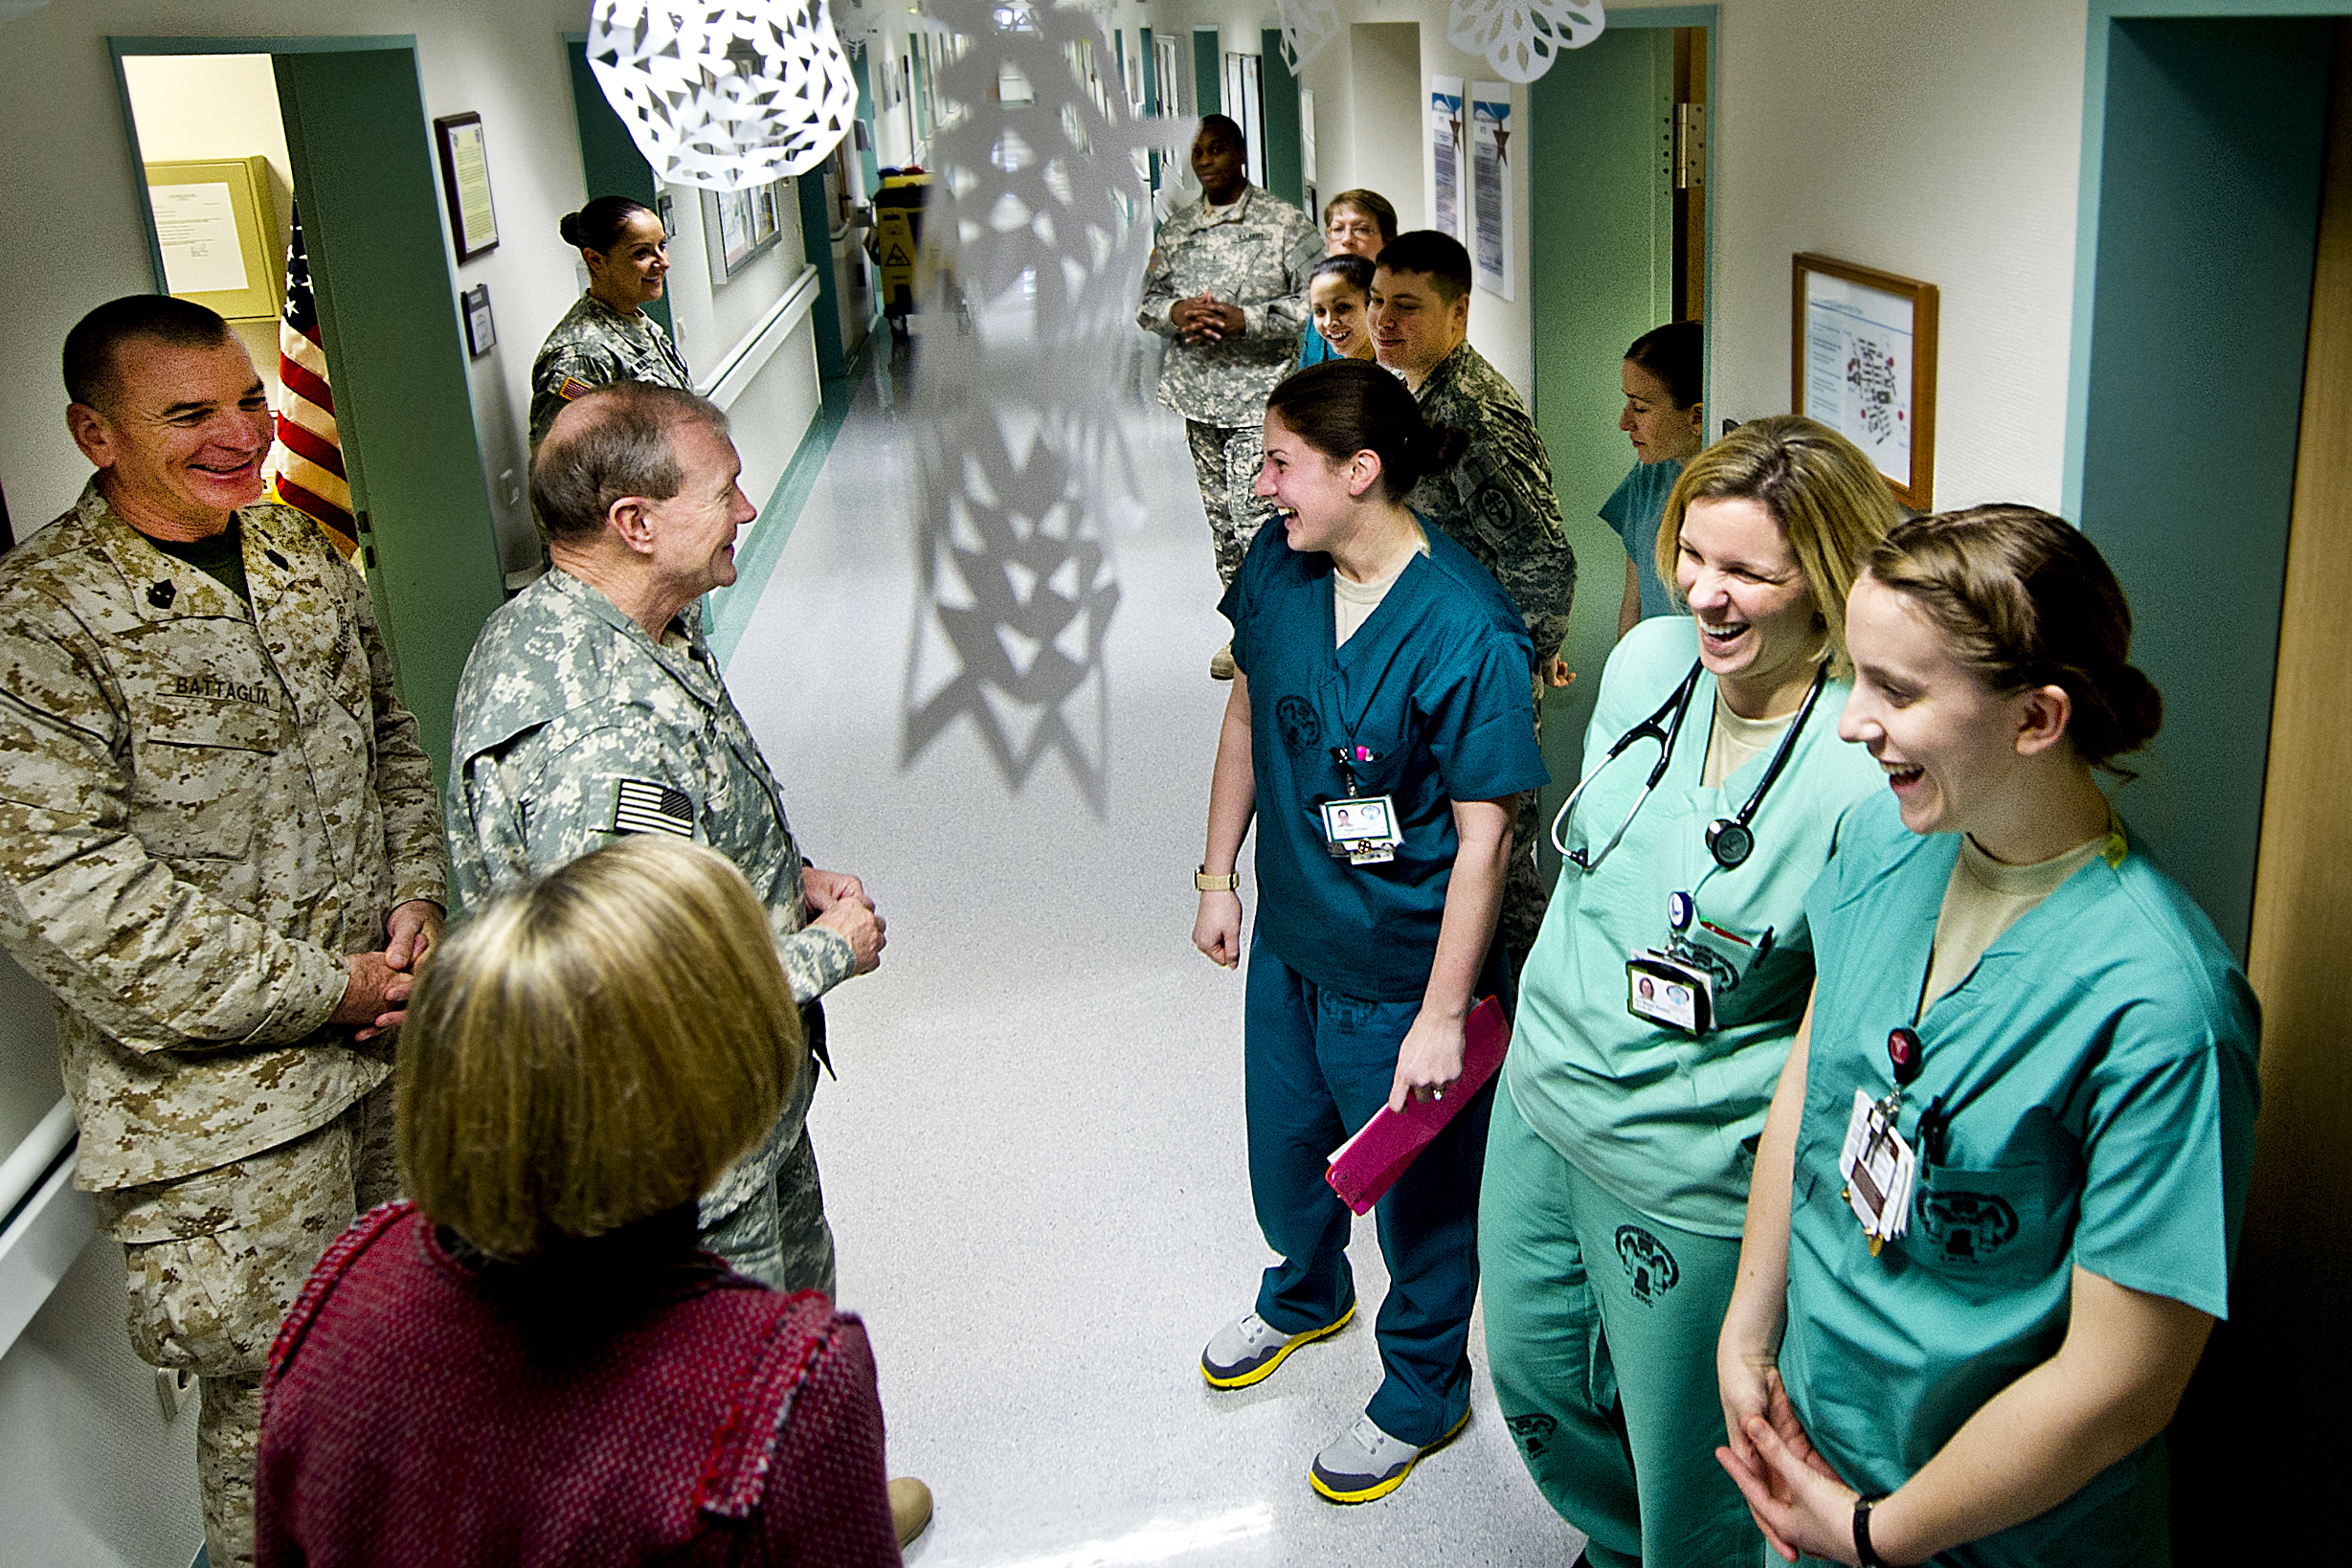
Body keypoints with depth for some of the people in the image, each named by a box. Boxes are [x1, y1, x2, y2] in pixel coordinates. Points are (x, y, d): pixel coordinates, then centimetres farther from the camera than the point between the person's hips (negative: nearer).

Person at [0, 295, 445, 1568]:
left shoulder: (301, 553, 6)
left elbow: (390, 741, 17)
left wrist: (416, 902, 0)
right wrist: (322, 989, -18)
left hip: (395, 1038, 7)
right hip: (221, 1106, -7)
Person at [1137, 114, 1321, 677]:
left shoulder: (1285, 222, -4)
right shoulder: (1176, 226, 12)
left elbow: (1317, 300, -9)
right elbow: (1147, 301, 14)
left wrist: (1245, 319, -20)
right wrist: (1175, 312, -10)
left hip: (1261, 391, -6)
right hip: (1199, 390, 6)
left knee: (1254, 518, -11)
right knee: (1220, 516, 12)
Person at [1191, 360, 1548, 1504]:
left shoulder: (1464, 629, -27)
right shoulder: (1278, 564, -7)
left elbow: (1483, 834, -23)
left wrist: (1442, 1015, -20)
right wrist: (1218, 873, 10)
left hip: (1400, 969, -7)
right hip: (1288, 937, 7)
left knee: (1418, 1184, 16)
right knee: (1286, 1145, 28)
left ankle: (1421, 1390, 42)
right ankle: (1305, 1293, 59)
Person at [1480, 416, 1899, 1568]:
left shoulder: (1865, 770, -25)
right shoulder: (1646, 661, -5)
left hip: (1693, 1175, -7)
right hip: (1541, 1097, 7)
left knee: (1679, 1454, 13)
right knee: (1530, 1375, 27)